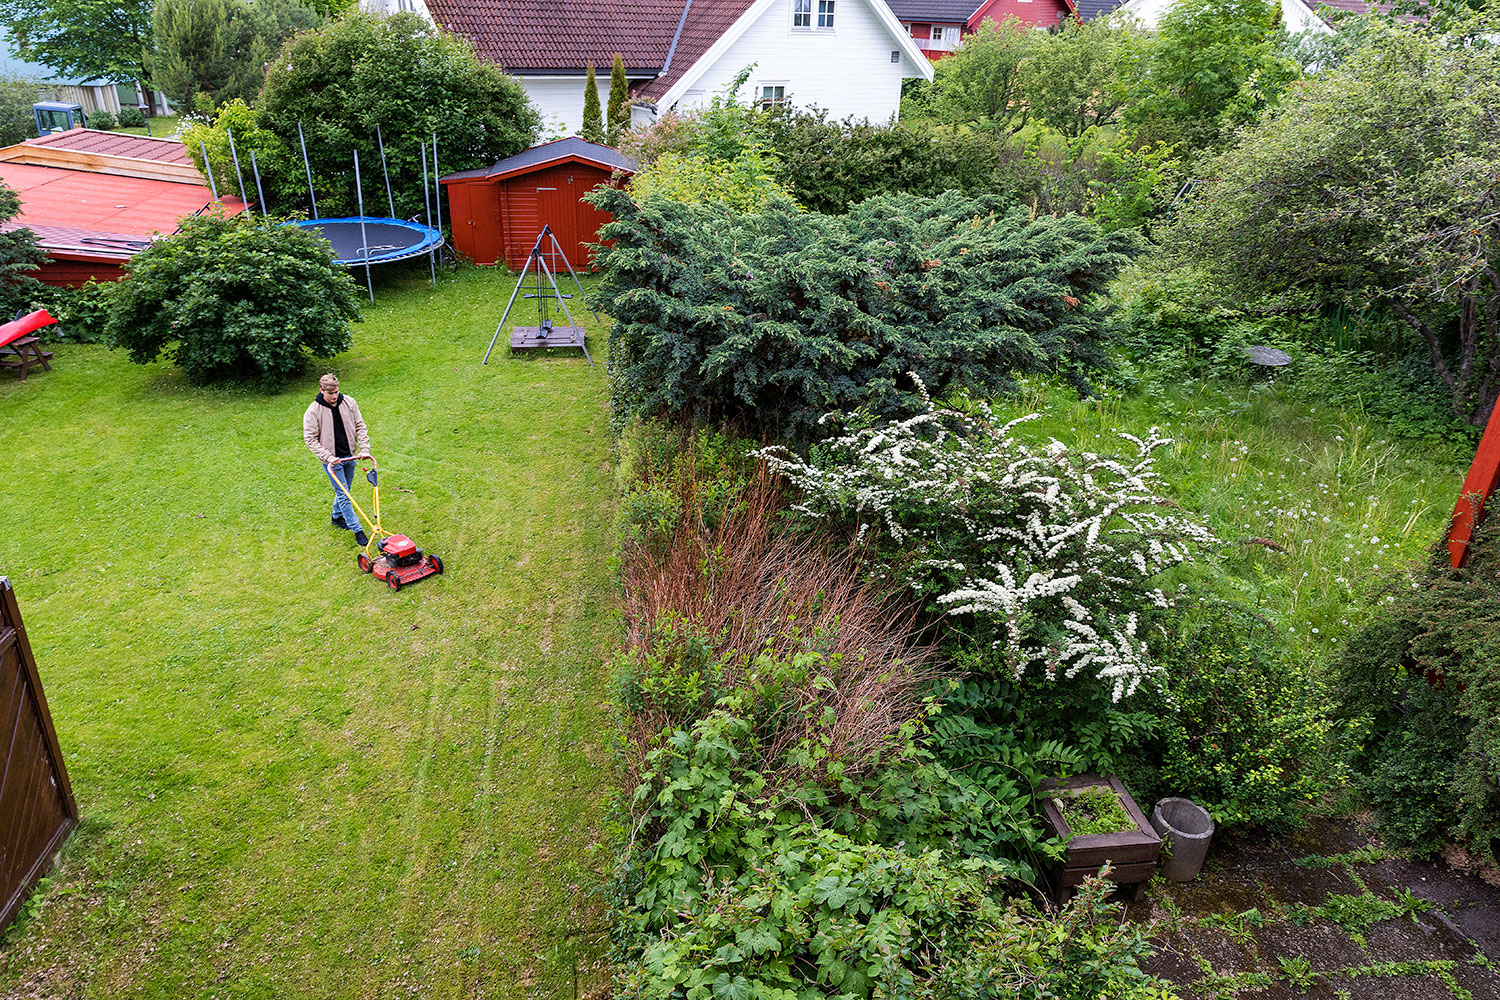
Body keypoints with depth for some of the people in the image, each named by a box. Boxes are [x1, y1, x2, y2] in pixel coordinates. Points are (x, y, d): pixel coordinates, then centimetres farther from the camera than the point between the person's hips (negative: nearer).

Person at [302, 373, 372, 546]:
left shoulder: (349, 402, -4)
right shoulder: (313, 411, -15)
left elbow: (360, 426, 2)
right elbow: (310, 439, -13)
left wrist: (364, 449, -9)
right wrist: (328, 457, -22)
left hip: (349, 457, 5)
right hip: (332, 460, -4)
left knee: (344, 490, 20)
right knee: (343, 494, -4)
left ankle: (337, 517, 43)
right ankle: (357, 530, 0)